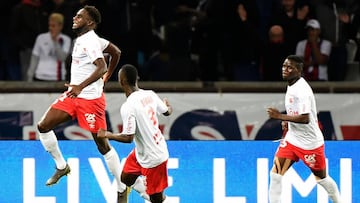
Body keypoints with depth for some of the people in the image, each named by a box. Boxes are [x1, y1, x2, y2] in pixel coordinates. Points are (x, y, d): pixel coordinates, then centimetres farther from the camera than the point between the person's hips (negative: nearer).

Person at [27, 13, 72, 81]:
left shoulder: (66, 40, 4)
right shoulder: (41, 38, 6)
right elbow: (35, 59, 8)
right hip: (40, 77, 1)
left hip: (57, 78, -1)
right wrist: (30, 77, 6)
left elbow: (62, 57, -9)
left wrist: (55, 41, -15)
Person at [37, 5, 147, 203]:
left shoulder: (90, 41, -17)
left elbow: (102, 67, -30)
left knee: (102, 144, -4)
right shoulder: (82, 39, 11)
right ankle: (61, 166, 15)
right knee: (43, 126, 1)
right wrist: (106, 77, 25)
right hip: (73, 95, 10)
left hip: (90, 99, -10)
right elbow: (116, 52, 20)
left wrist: (80, 86, -37)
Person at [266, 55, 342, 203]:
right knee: (276, 172, -4)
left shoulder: (302, 90, -23)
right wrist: (287, 121, 7)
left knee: (321, 178, 8)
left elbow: (305, 119, -32)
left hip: (310, 143, -8)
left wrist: (280, 117, -31)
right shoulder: (292, 85, 6)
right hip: (292, 139, 8)